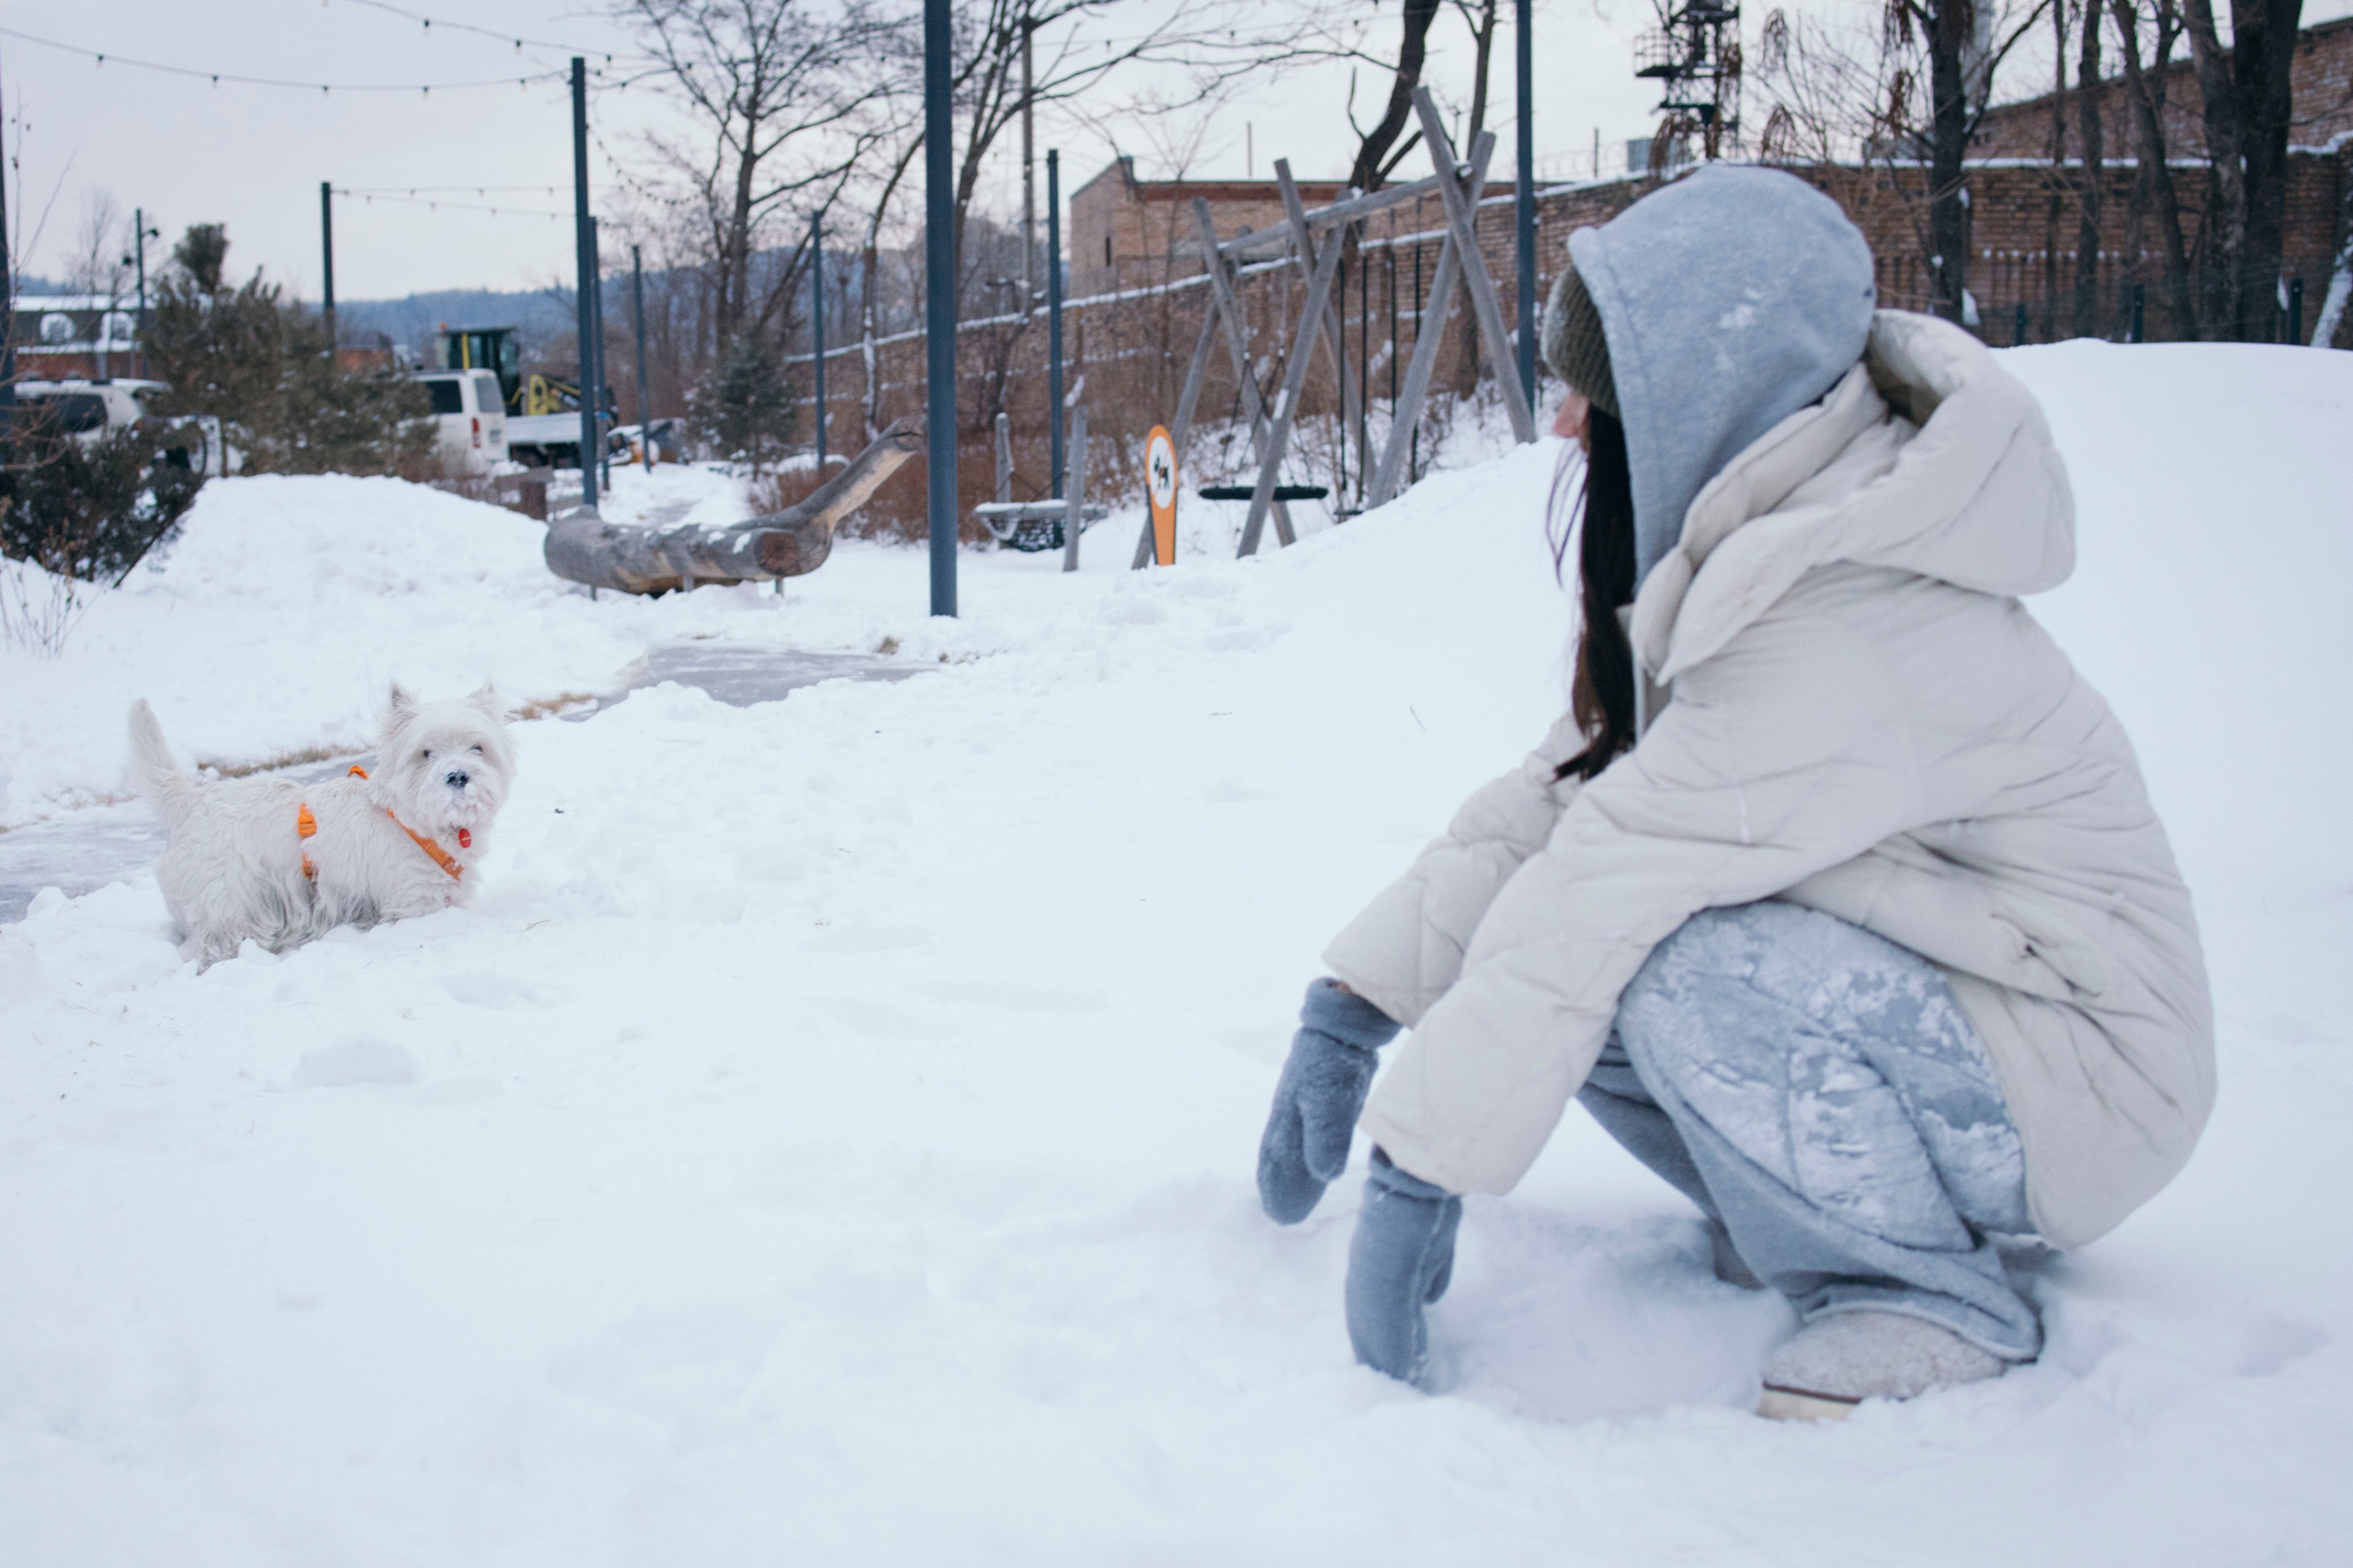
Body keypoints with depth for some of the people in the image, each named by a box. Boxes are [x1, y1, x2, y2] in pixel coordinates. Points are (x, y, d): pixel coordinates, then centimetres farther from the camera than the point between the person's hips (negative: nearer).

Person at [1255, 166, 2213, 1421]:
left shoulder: (1848, 616, -29)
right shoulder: (1737, 554, 1)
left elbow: (1616, 877, -30)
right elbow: (1556, 798, 1)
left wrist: (1422, 1170, -28)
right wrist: (1353, 1003, -6)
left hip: (2085, 1080, -8)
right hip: (1902, 995, 9)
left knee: (1691, 974, -32)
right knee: (1528, 937, -7)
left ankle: (1931, 1299, -9)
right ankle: (1812, 1214, 8)